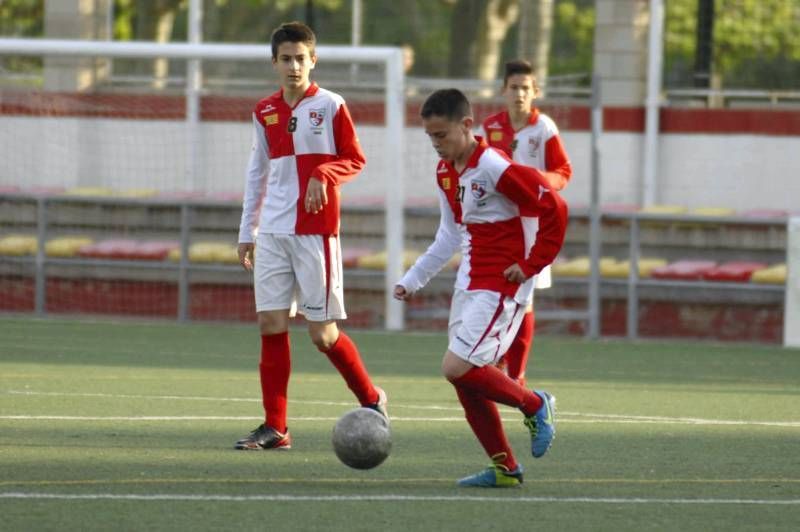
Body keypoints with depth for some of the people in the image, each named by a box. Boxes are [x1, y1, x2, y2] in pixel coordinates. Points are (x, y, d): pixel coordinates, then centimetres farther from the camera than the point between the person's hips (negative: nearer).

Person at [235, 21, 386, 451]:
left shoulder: (330, 106, -2)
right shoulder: (265, 112, 11)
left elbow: (354, 160, 1)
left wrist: (324, 178, -18)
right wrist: (247, 231, 17)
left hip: (316, 231, -5)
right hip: (273, 233, 5)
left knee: (322, 332, -4)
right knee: (271, 324, -2)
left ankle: (371, 400, 18)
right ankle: (275, 427, 2)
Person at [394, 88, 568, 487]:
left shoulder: (495, 169, -19)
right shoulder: (445, 172, 8)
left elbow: (554, 209, -17)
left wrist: (531, 265, -13)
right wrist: (413, 279, 17)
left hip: (500, 285, -9)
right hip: (468, 283, 9)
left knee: (457, 368, -17)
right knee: (465, 381, 5)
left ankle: (535, 406, 4)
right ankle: (504, 468, 14)